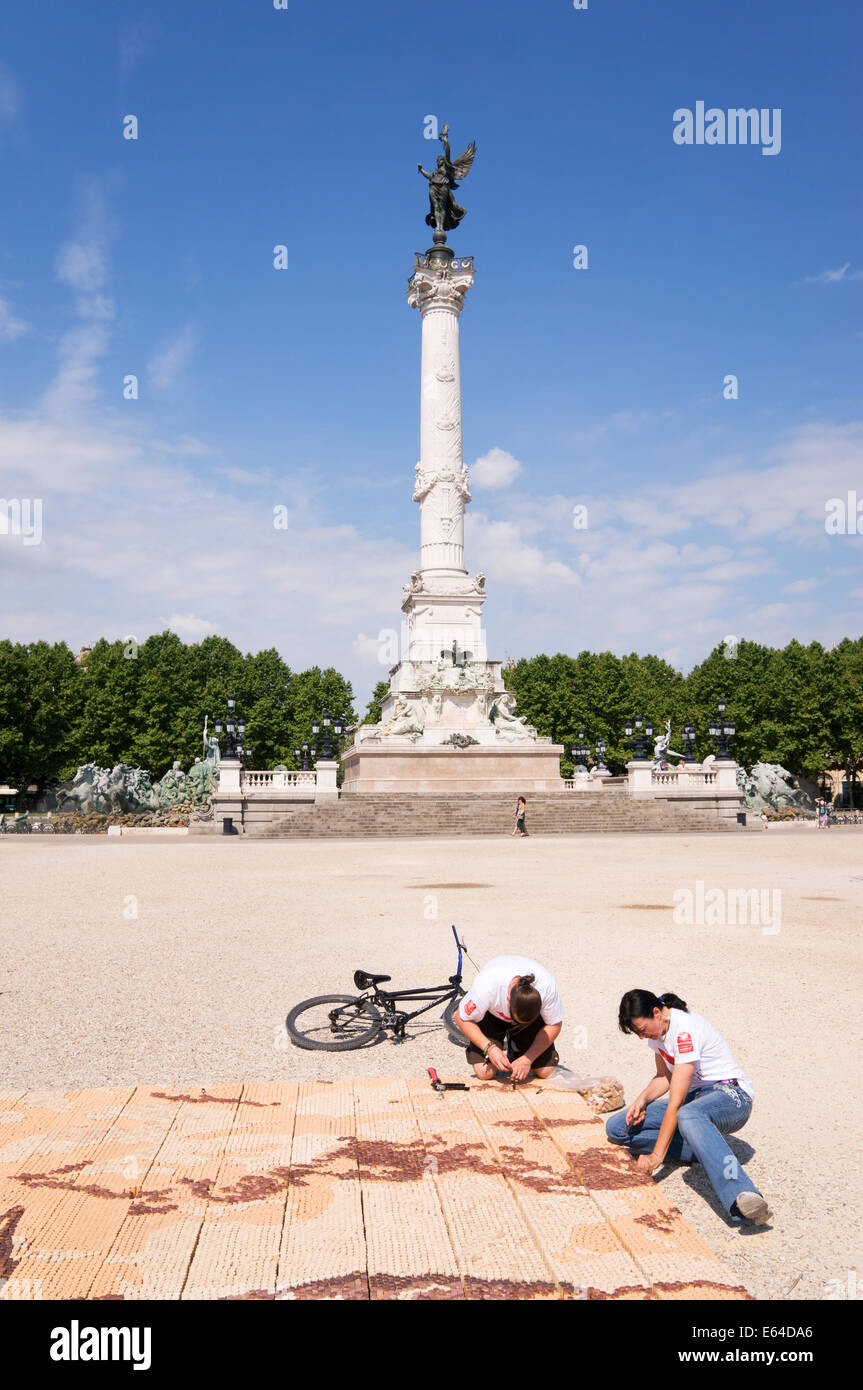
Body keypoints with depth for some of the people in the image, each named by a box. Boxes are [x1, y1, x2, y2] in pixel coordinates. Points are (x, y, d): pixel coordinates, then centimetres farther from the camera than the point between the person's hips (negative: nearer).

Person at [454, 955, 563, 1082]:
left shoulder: (547, 985, -36)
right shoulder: (487, 986, -40)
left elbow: (554, 1025, -19)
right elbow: (462, 1018, -23)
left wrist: (528, 1059, -25)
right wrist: (489, 1047, -35)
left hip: (533, 1014, 2)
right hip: (491, 1015, -1)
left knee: (546, 1071, -13)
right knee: (485, 1073, -19)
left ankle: (516, 1052, 17)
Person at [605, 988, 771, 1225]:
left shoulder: (684, 1030, -24)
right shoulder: (656, 1029, 4)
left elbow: (675, 1103, -27)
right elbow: (665, 1077, 17)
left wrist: (657, 1155, -30)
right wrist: (643, 1099, -5)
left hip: (730, 1095, -9)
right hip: (693, 1096, 9)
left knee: (688, 1116, -46)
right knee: (616, 1128, -8)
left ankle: (741, 1198, -60)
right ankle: (707, 1150, -15)